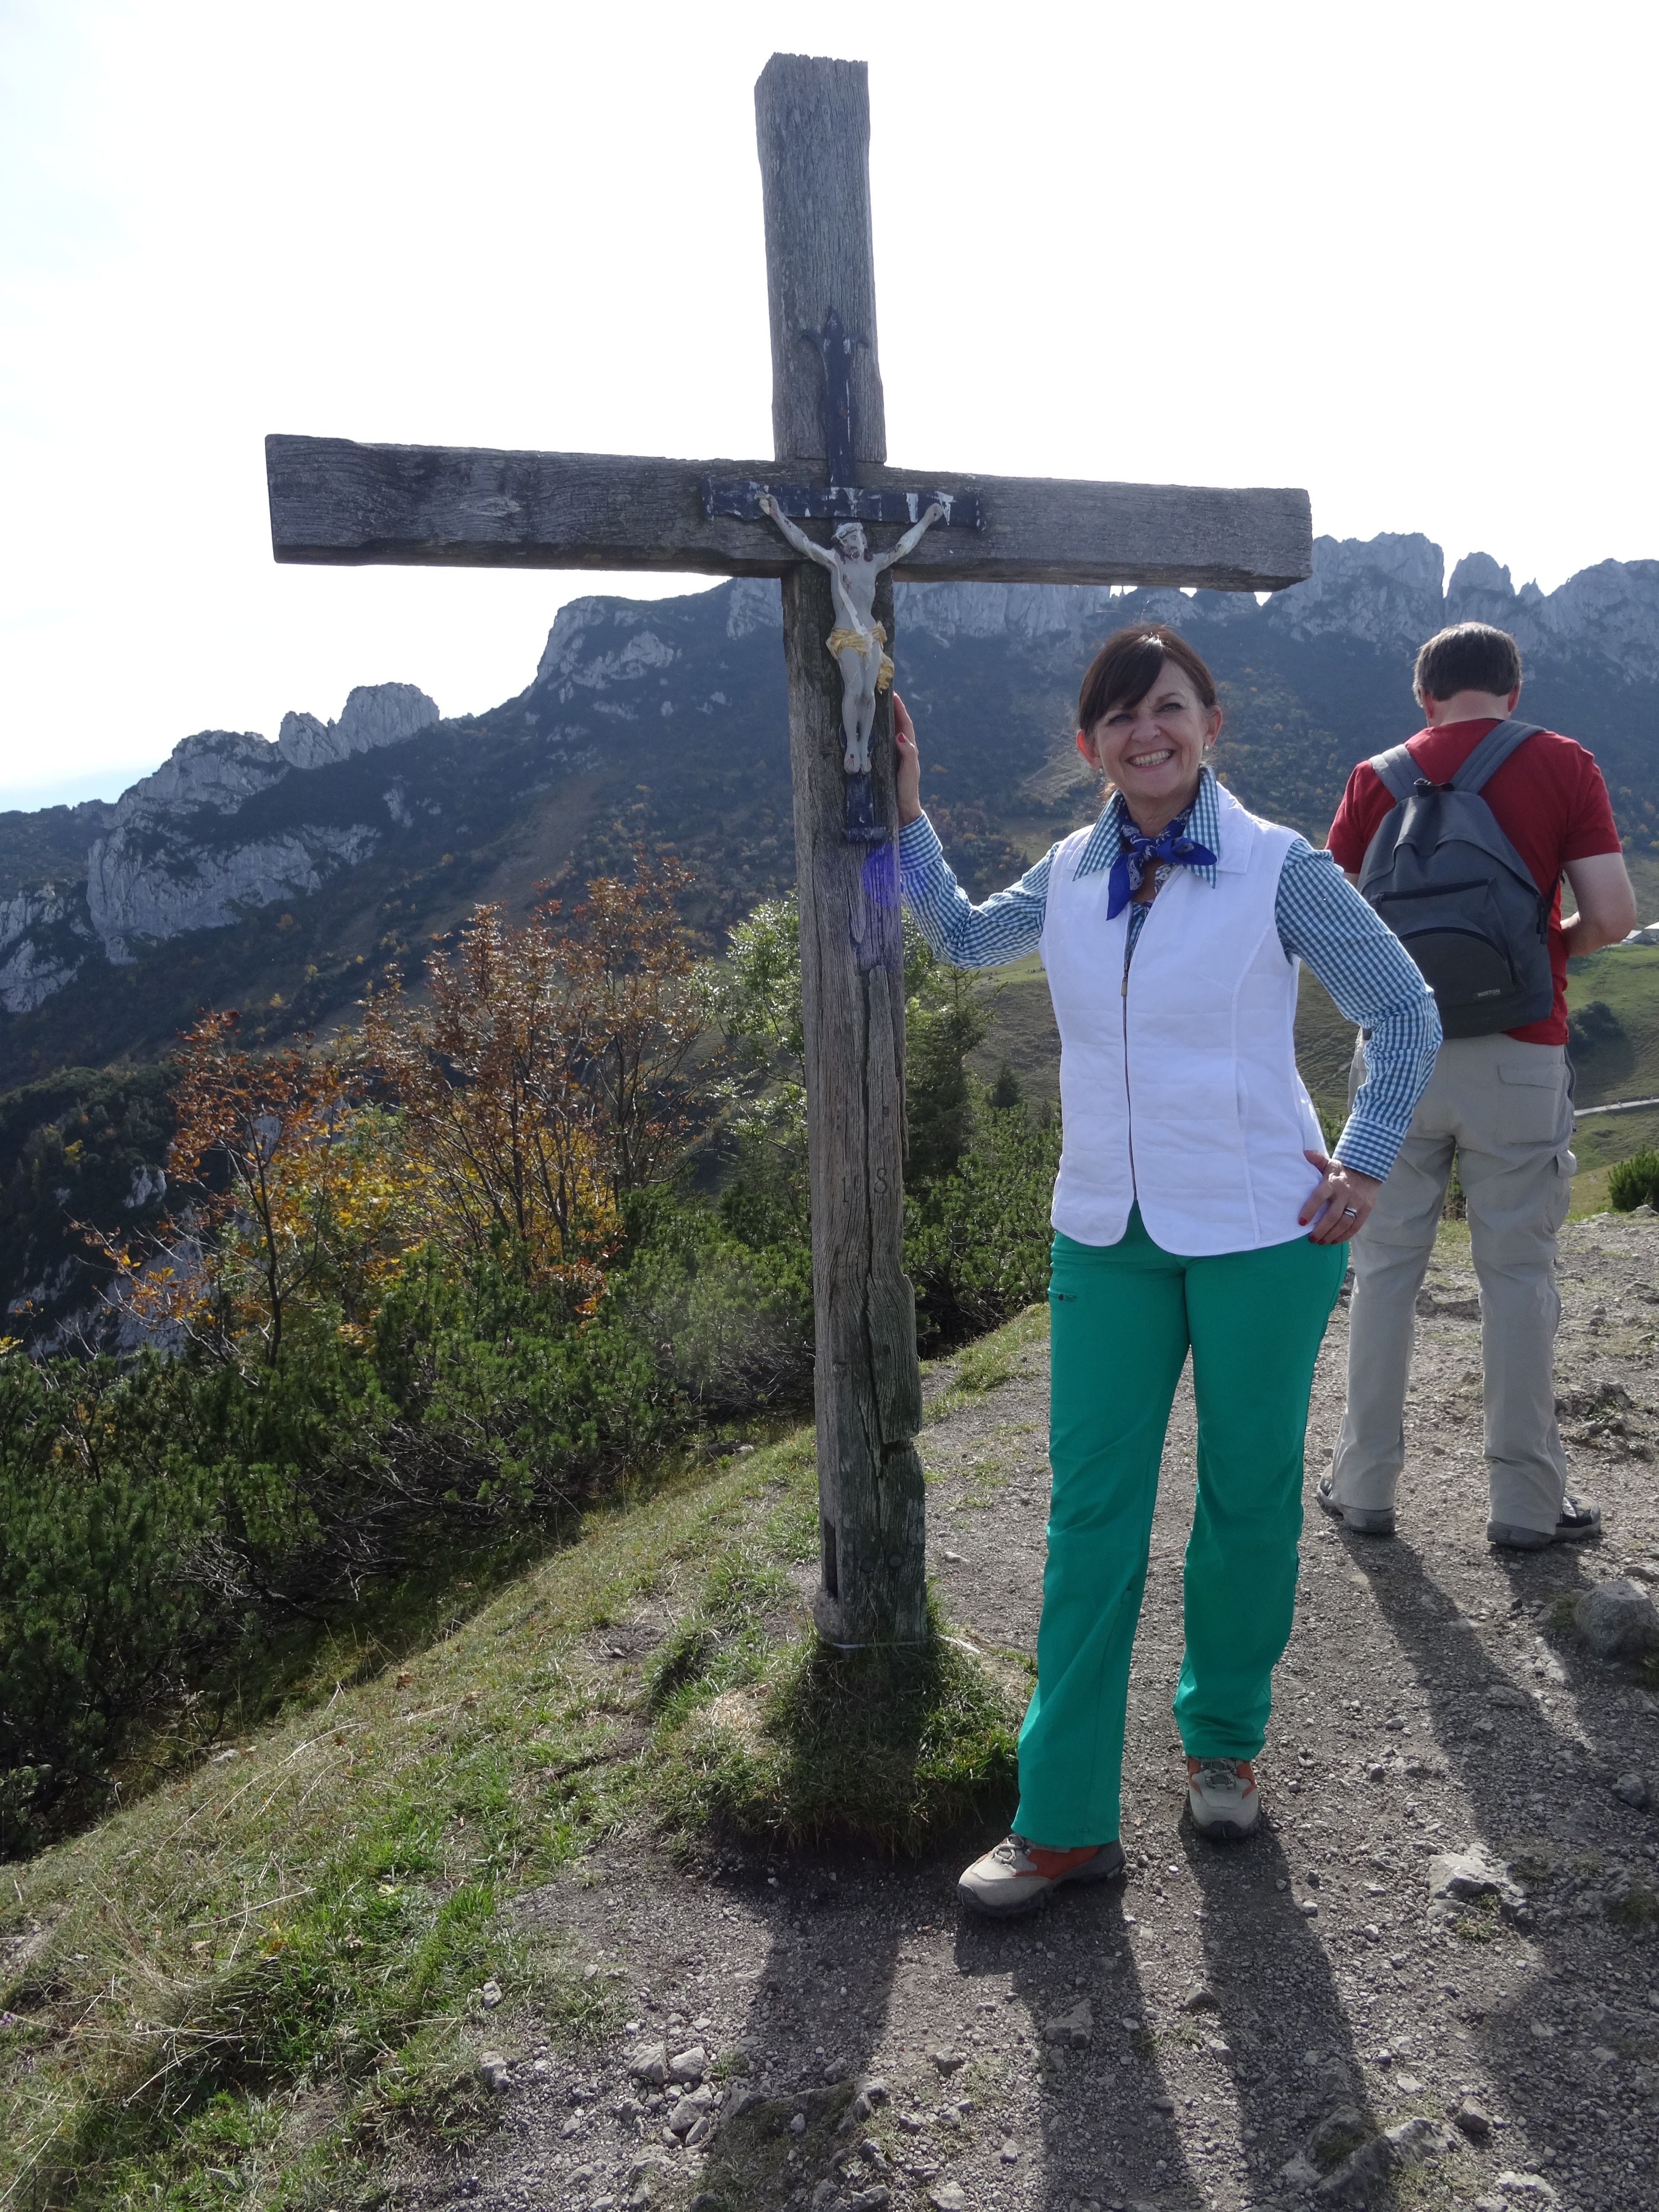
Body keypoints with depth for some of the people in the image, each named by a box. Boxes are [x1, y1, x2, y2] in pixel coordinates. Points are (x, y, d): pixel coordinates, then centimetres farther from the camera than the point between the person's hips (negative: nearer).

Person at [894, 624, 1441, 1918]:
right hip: (1108, 1236, 3)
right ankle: (1066, 1821, 13)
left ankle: (1224, 1739, 36)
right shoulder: (1069, 878, 5)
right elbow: (961, 938, 24)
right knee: (1092, 1519, 3)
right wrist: (908, 809, 17)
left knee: (1250, 1501, 11)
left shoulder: (1281, 869, -6)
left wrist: (1366, 1162, -3)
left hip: (1258, 1231, -2)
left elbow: (1406, 1011, 3)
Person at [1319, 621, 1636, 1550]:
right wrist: (1556, 946, 12)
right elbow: (1613, 913, -9)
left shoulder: (1378, 776, 4)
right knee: (1519, 1275, 7)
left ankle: (1366, 1484, 18)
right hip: (1517, 1055, -1)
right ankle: (1528, 1501, 16)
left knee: (1387, 1268, 10)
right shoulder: (1563, 765, -1)